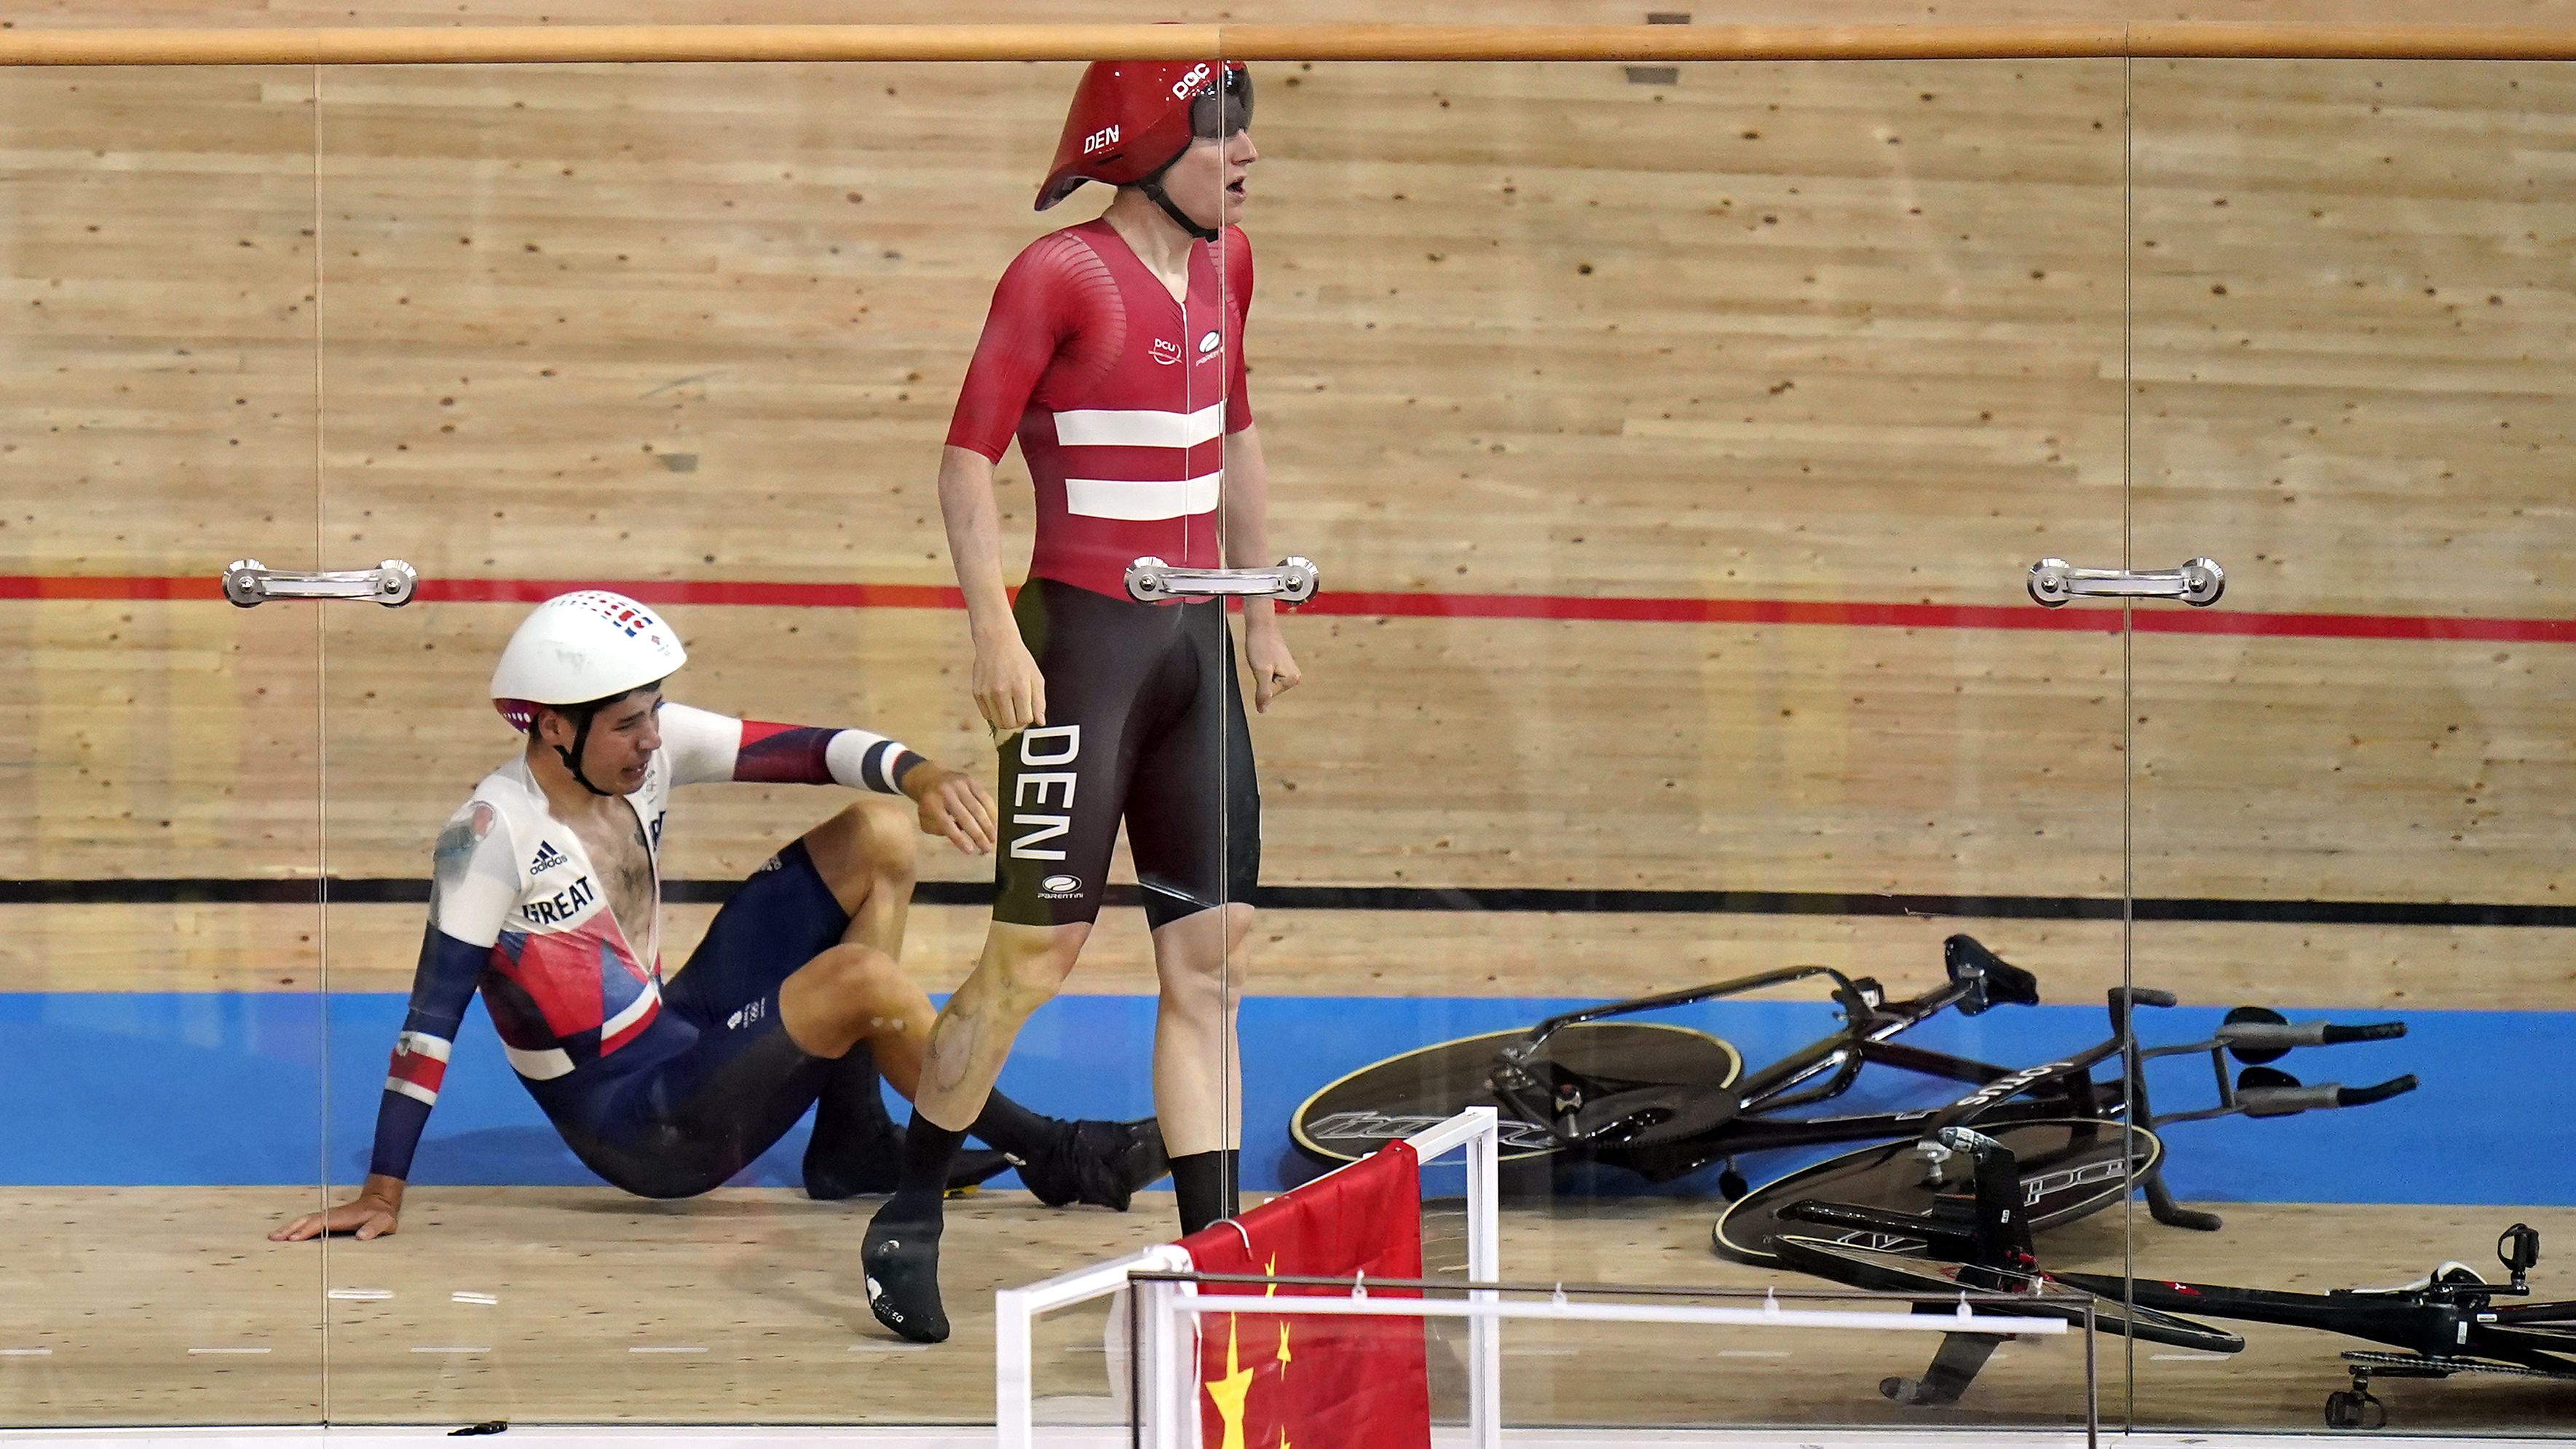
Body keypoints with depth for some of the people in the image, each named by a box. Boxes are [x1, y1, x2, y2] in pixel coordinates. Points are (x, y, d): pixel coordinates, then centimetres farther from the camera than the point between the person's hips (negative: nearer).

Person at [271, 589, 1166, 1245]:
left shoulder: (650, 747, -3)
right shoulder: (495, 834, -22)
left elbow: (806, 752, -6)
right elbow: (434, 1013, -21)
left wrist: (917, 777, -27)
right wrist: (382, 1193, -20)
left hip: (680, 1035, 9)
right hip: (636, 1129, -9)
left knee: (877, 841, 4)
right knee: (865, 978, -25)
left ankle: (851, 1145, 4)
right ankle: (1052, 1157, -4)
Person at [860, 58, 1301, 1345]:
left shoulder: (1225, 264, 10)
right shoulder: (1061, 276, -13)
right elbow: (967, 457, -13)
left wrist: (1261, 615, 23)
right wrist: (994, 634, -20)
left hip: (1195, 640, 7)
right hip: (1084, 636, -7)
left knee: (1207, 949, 6)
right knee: (1037, 948, -3)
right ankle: (905, 1223, 13)